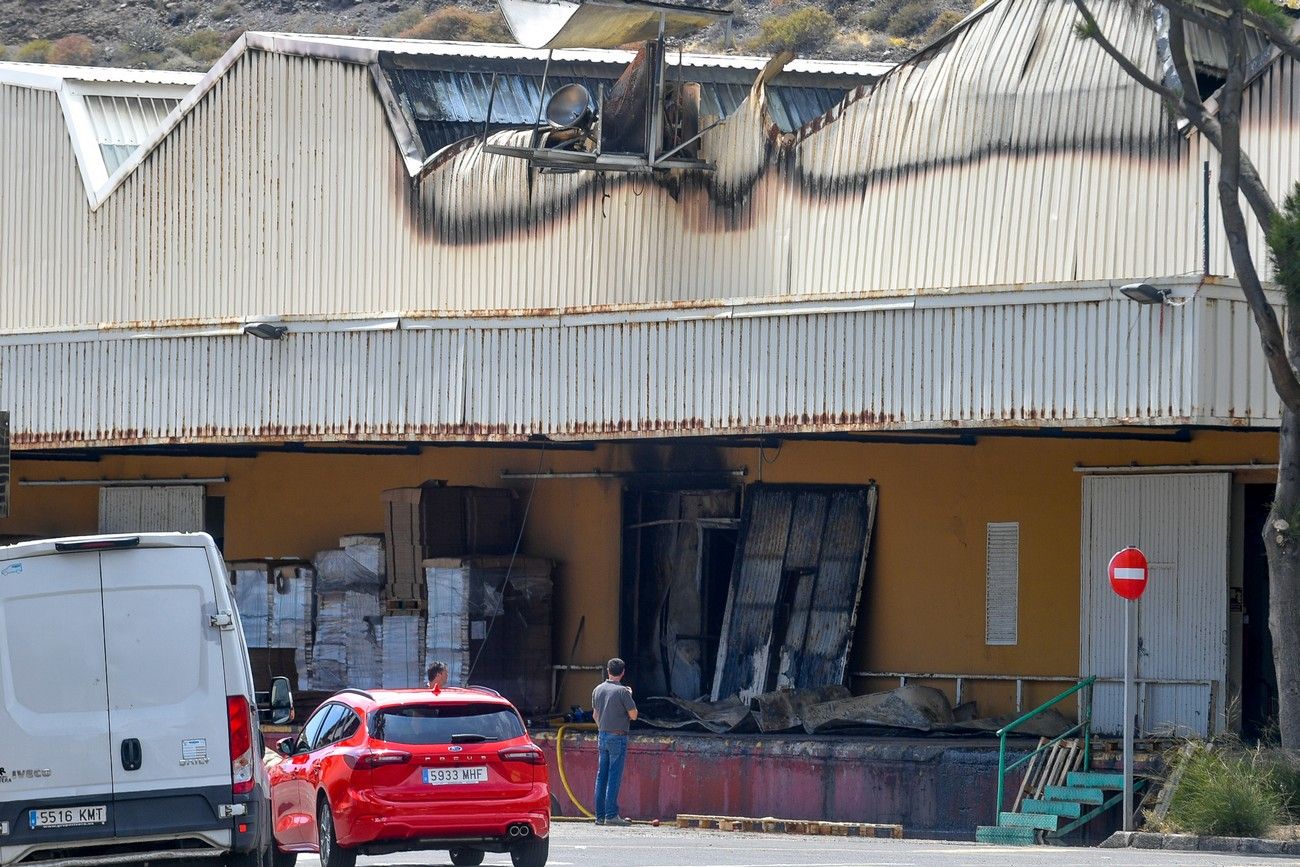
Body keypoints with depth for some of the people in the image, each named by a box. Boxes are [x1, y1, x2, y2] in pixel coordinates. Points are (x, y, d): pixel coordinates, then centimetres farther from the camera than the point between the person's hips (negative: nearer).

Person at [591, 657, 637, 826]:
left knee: (601, 776, 8)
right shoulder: (622, 691, -13)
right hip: (618, 736, -6)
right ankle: (611, 814, -9)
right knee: (614, 776, -6)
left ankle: (600, 815, 9)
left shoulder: (598, 690, 7)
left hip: (602, 736, 6)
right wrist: (629, 697, 6)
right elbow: (633, 715, -9)